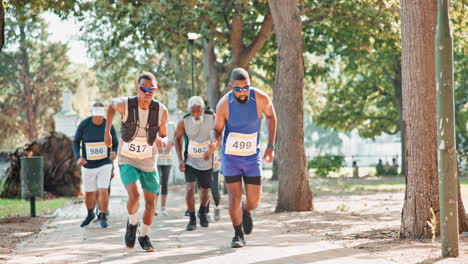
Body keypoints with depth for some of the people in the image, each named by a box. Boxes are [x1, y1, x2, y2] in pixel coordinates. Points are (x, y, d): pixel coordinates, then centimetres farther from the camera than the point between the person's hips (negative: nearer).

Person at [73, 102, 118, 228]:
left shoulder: (109, 126, -11)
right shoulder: (84, 125, -14)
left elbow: (115, 144, 0)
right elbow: (76, 142, -1)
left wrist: (114, 153, -23)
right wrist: (78, 157, -17)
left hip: (104, 164, -1)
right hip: (88, 166, 1)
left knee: (103, 191, -16)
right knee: (89, 193, 12)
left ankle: (103, 218, 2)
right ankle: (90, 214, 40)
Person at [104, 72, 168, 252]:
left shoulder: (161, 111, -13)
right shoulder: (124, 105, -18)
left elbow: (162, 134, 3)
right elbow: (112, 105, 7)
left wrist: (160, 141, -22)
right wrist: (107, 132, 12)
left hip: (149, 162, 3)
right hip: (127, 160, -3)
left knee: (150, 203, 8)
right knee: (134, 195, -23)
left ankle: (144, 236, 31)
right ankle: (132, 223, 8)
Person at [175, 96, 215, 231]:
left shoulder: (212, 118, -15)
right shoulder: (183, 122, -16)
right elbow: (178, 139, 0)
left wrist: (211, 150, -13)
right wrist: (180, 159, -7)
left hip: (206, 162, 2)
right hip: (190, 161, -1)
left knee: (205, 191, 12)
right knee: (190, 188, -19)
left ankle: (202, 212, 43)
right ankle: (192, 219, -4)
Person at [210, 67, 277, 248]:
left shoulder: (261, 99, -16)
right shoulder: (224, 104, -16)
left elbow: (271, 117, 5)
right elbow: (218, 130, -3)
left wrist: (270, 147, 3)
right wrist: (215, 143, -27)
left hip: (253, 157, 1)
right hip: (231, 156, -1)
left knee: (253, 202, -1)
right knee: (234, 199, -3)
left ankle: (245, 212, 36)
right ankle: (238, 235, 18)